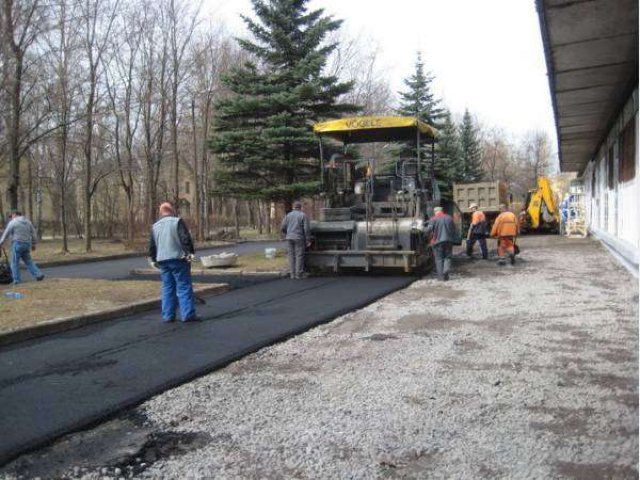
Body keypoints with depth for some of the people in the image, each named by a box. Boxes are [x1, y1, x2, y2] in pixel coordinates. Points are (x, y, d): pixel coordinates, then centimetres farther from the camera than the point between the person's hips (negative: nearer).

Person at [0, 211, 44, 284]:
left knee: (15, 262, 3)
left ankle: (16, 280, 3)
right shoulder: (28, 221, 13)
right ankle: (38, 275, 2)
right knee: (28, 261, 13)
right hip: (27, 244, 5)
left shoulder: (13, 222, -4)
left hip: (17, 244, -5)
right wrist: (33, 244, 19)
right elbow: (34, 234, 13)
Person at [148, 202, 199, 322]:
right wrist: (190, 252, -13)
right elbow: (186, 239, -16)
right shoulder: (177, 221, -5)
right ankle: (188, 314, -7)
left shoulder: (155, 226, 13)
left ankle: (168, 315, 11)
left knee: (167, 288, 11)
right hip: (178, 259, -6)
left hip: (162, 260, 6)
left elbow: (152, 246, 17)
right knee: (184, 287, -4)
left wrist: (154, 260, 26)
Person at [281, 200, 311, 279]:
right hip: (299, 238, -3)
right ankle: (299, 274, -1)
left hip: (289, 238, 4)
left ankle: (292, 273, 6)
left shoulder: (288, 215, 9)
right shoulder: (303, 215, -2)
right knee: (299, 256, 0)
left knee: (291, 255, 6)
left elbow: (283, 228, 7)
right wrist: (308, 239, -1)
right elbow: (306, 229, -7)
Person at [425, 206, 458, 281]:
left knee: (439, 259, 4)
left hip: (438, 241, -3)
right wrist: (453, 238, 21)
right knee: (447, 257, 13)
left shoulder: (433, 219, -4)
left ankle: (441, 276, 2)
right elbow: (454, 230, 11)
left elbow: (428, 230, -13)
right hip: (449, 241, 3)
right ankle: (446, 270, -12)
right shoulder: (449, 218, 10)